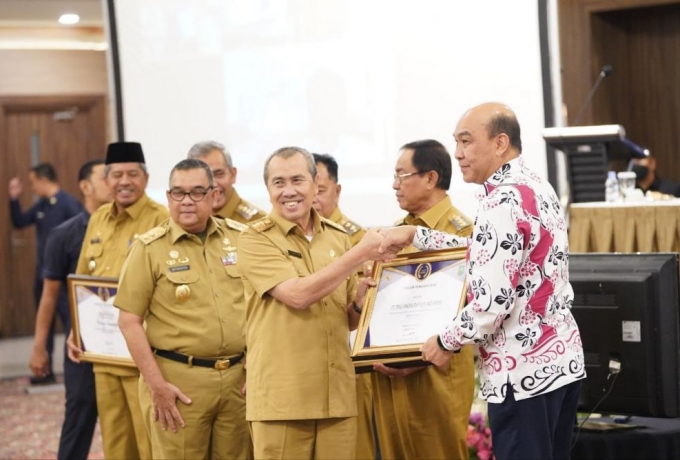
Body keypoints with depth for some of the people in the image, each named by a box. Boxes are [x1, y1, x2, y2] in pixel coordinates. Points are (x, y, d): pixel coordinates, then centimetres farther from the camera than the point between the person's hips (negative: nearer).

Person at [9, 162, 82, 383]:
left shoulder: (68, 203, -13)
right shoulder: (41, 206, 11)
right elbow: (19, 222, 20)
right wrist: (14, 199, 7)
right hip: (42, 273, 8)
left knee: (71, 320, -6)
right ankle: (45, 369, 21)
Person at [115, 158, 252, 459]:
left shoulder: (241, 238, 7)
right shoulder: (149, 248, -3)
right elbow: (129, 321, -5)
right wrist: (156, 384, -11)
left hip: (239, 377, 3)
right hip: (179, 380, -3)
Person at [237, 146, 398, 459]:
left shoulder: (339, 239, 11)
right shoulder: (255, 239, -4)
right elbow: (298, 295, -19)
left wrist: (361, 302, -4)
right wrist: (362, 252, -14)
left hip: (337, 395, 4)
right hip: (281, 398, -4)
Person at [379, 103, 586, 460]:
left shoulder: (503, 202, -18)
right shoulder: (536, 187, 11)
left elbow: (493, 300, -22)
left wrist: (447, 341, -7)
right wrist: (416, 235, 20)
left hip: (524, 370, -9)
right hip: (561, 357, 9)